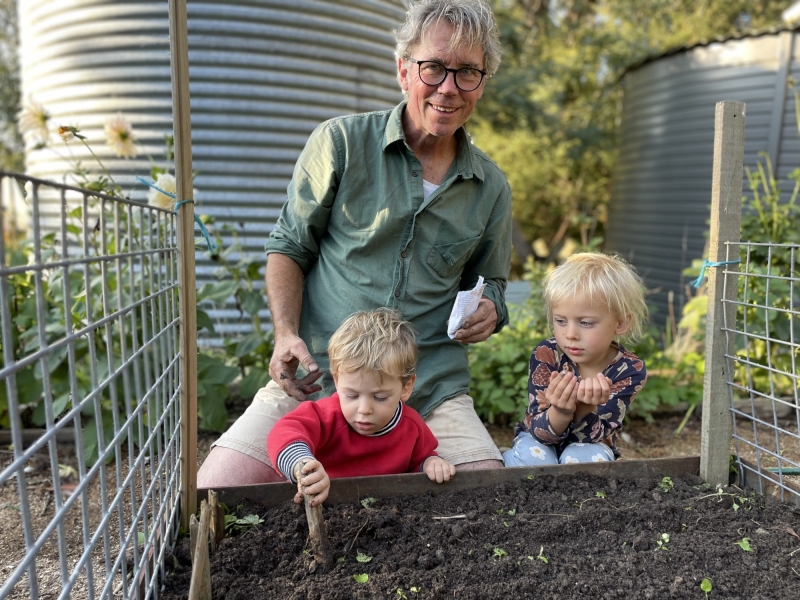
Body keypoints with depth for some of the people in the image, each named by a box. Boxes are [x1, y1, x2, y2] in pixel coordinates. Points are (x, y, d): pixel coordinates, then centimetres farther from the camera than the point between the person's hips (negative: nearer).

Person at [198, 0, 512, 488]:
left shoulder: (491, 188, 10)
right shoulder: (341, 142, 0)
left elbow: (491, 283, 22)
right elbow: (288, 248, 5)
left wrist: (490, 310, -2)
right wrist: (286, 335, -11)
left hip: (431, 388, 2)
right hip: (317, 374, -1)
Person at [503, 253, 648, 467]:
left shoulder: (630, 370, -22)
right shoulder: (545, 355, -23)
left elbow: (591, 437, -24)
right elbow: (540, 432, -24)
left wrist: (585, 409, -47)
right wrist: (560, 411, -47)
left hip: (588, 447, 1)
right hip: (539, 442, -1)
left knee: (583, 458, -31)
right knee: (531, 456, -32)